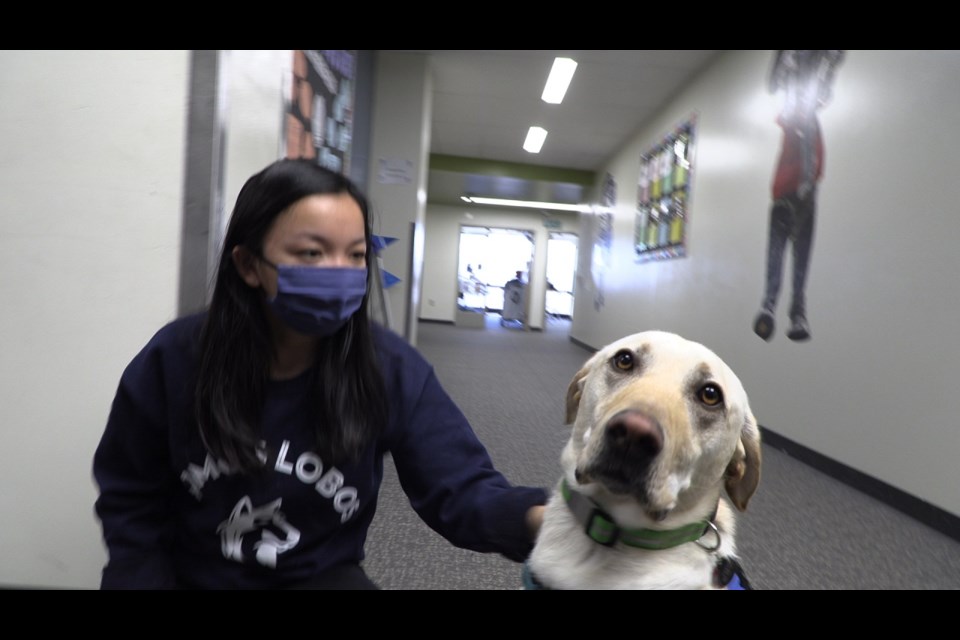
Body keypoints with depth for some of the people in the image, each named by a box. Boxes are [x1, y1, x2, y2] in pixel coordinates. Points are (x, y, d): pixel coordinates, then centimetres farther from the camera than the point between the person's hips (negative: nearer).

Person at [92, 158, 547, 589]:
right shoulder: (172, 360, -16)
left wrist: (535, 517, -41)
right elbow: (130, 503, -3)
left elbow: (460, 487, -22)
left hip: (321, 576, -3)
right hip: (192, 576, 4)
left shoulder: (393, 370, -19)